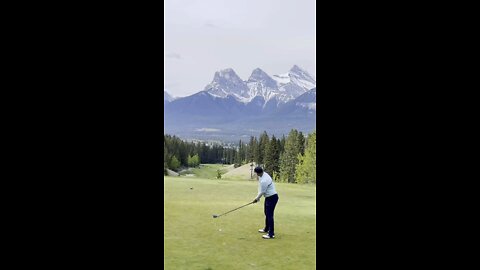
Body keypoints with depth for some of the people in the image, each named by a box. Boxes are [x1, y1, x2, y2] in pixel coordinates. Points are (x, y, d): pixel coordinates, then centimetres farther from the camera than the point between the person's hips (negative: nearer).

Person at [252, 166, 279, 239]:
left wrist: (256, 199, -2)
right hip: (269, 197, 11)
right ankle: (266, 229, 39)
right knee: (266, 213, 22)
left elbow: (262, 192, -18)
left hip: (272, 198, -11)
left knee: (269, 215, -10)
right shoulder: (264, 174, 1)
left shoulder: (263, 181, -29)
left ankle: (271, 234, -8)